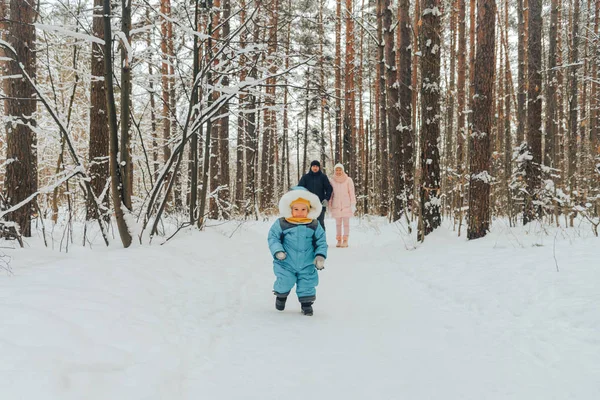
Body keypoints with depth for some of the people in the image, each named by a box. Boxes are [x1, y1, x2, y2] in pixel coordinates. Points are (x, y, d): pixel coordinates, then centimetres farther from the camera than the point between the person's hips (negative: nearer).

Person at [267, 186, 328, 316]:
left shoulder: (314, 225, -3)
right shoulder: (281, 224, -8)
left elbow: (321, 241, 4)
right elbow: (273, 237, -5)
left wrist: (320, 256, -8)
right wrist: (277, 251, -19)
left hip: (307, 266, 2)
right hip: (286, 264, -2)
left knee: (307, 284, 5)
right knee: (285, 281, -7)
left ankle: (306, 303, 28)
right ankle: (281, 295, 26)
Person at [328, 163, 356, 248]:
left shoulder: (348, 180, 0)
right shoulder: (332, 180, 5)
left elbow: (351, 193, 2)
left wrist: (353, 204, -3)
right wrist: (329, 205, 7)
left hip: (346, 205, -2)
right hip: (336, 205, 2)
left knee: (346, 222, -4)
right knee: (338, 223, 4)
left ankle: (345, 240, -3)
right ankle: (339, 240, 6)